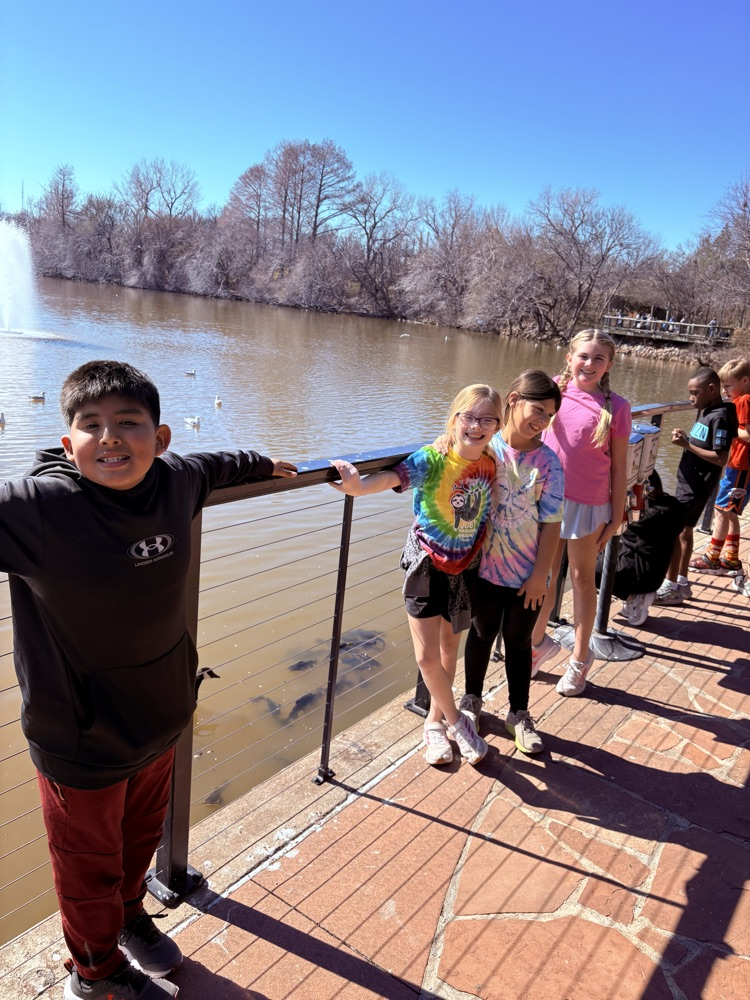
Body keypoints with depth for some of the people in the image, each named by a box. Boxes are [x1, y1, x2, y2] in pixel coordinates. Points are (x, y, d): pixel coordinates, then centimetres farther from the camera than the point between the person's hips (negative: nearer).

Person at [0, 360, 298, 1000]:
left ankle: (129, 913, 60)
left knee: (142, 835, 29)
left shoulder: (175, 480, -10)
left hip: (162, 721, 5)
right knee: (90, 866, 20)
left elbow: (214, 465, 11)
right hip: (81, 739, -5)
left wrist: (265, 464, 28)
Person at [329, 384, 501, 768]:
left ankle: (435, 720, 39)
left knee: (450, 645, 18)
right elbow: (393, 477, -40)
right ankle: (455, 720, 23)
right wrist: (360, 486, -60)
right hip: (427, 565, -4)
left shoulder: (491, 466, -7)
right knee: (427, 656, -4)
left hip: (465, 567, 4)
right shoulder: (432, 460, -21)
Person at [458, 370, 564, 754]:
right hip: (486, 565, 0)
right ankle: (472, 700, 42)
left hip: (527, 573, 0)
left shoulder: (547, 461, -9)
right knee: (482, 633, 19)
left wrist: (540, 575, -8)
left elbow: (551, 522, -7)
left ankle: (518, 713, 36)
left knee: (518, 641, 15)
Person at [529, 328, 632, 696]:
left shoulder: (615, 407, -8)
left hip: (587, 504, -2)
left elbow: (618, 466, -4)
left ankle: (580, 658, 30)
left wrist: (616, 517, -3)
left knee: (582, 580, 13)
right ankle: (539, 642, 38)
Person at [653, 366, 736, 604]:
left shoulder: (721, 417, -19)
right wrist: (685, 437, 1)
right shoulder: (705, 412, 9)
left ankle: (671, 588, 4)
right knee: (684, 530, 15)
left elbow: (720, 458, -23)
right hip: (688, 480, 9)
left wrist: (687, 444, -23)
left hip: (698, 485, -9)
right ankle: (681, 582, 27)